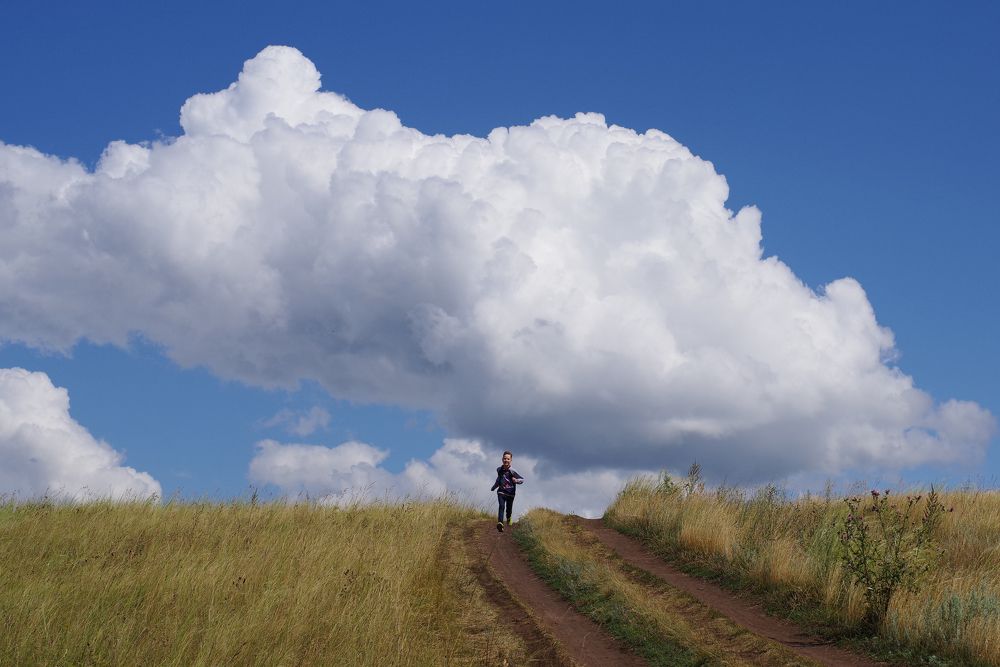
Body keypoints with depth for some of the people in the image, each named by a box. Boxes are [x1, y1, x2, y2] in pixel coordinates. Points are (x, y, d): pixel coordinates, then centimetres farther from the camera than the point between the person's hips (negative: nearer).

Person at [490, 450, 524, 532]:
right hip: (501, 492, 1)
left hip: (510, 493, -1)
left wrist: (516, 480, -32)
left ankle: (508, 518, 46)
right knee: (501, 506, -21)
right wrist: (493, 487, 38)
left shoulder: (512, 471, -11)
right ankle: (500, 523, -35)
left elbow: (522, 479, -10)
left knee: (509, 509, 11)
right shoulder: (499, 470, 2)